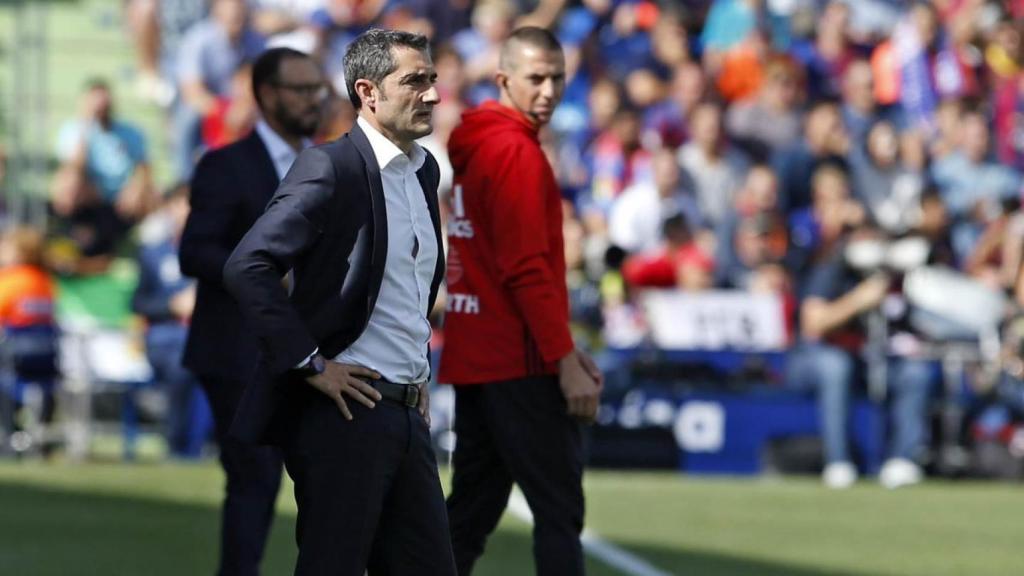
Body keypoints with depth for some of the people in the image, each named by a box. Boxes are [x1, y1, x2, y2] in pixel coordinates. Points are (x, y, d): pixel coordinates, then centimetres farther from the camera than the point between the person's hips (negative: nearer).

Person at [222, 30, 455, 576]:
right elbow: (247, 267, -21)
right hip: (344, 412, -8)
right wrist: (311, 364, -18)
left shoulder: (424, 170, 14)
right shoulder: (330, 168, -12)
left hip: (407, 414, 8)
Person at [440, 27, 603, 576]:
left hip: (474, 359, 9)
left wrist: (562, 347, 18)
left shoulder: (476, 147, 16)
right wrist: (565, 360, -18)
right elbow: (527, 268, -19)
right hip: (518, 365, -9)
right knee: (559, 508, -8)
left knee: (472, 509, 11)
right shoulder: (515, 151, -12)